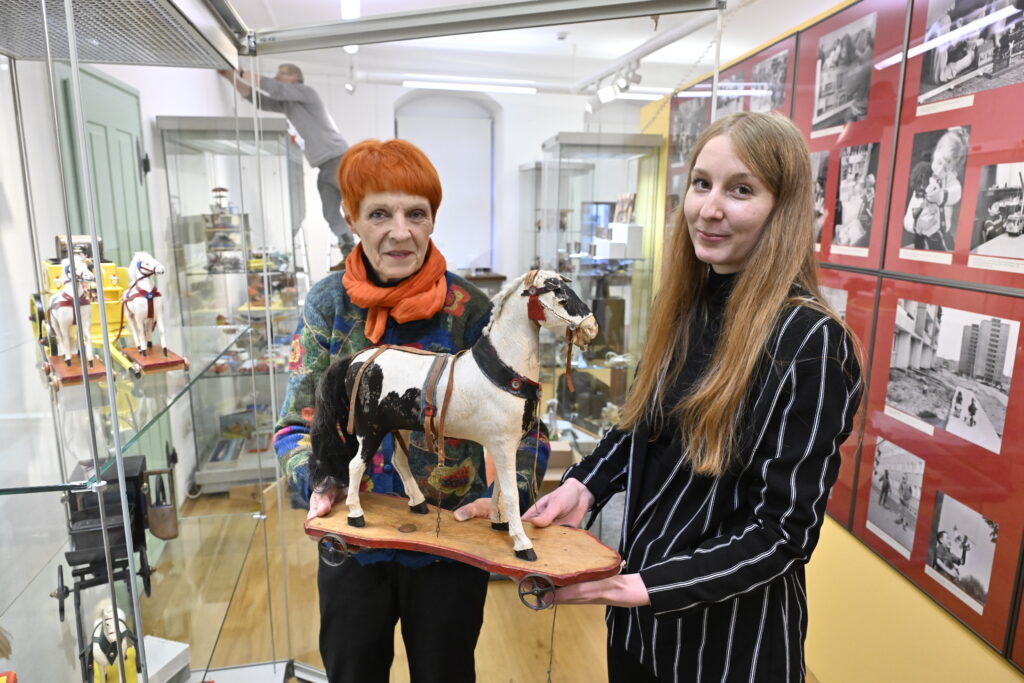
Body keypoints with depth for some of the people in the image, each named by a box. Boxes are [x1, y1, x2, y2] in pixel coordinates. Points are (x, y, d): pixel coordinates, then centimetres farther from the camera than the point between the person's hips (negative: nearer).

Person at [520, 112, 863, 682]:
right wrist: (585, 485, -6)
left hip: (733, 634, -5)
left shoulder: (809, 342, -22)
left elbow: (784, 531, -19)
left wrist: (645, 588, -23)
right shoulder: (685, 308, -3)